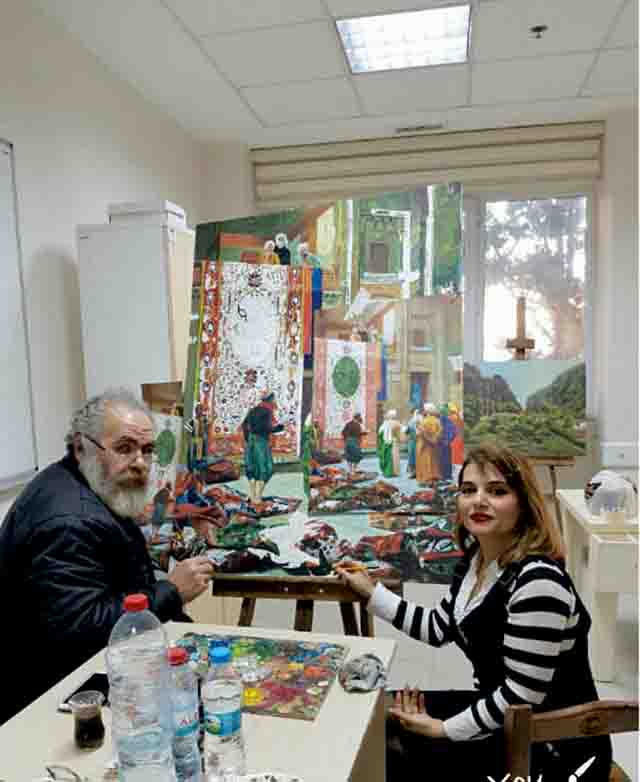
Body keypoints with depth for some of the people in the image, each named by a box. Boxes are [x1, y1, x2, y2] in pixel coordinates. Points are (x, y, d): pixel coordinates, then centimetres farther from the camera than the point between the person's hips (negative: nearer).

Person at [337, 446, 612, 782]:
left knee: (393, 754, -7)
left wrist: (443, 729, -17)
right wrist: (370, 591, 10)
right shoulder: (476, 559, -1)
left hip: (553, 749, -8)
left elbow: (522, 695, -26)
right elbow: (438, 628, 11)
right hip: (501, 714, 8)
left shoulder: (537, 579, -29)